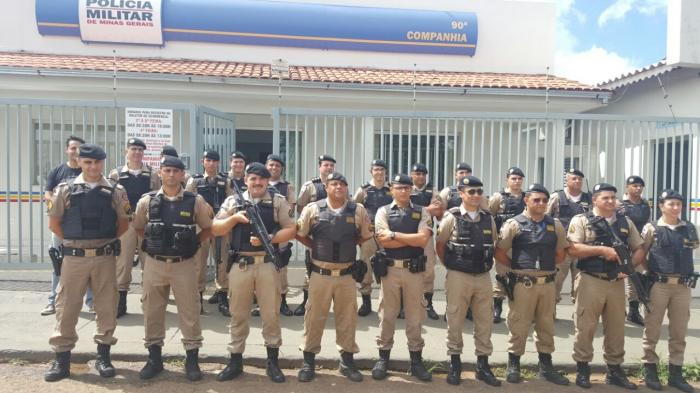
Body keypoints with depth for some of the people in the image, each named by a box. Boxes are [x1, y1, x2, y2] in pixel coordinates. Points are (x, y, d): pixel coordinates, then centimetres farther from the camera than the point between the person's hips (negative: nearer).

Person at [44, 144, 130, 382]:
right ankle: (62, 359, 18)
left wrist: (107, 241, 6)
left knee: (107, 308, 6)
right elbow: (54, 223, 7)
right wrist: (72, 242, 6)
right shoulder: (65, 190, 1)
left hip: (105, 257, 0)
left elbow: (123, 223, 9)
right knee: (66, 308, 6)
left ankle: (103, 356, 20)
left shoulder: (115, 192, 1)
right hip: (74, 257, 0)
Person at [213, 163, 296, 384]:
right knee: (238, 315, 10)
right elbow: (215, 230, 4)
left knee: (271, 314, 6)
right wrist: (235, 217, -11)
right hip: (239, 265, 1)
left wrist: (267, 239, -15)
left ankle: (273, 362, 19)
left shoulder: (278, 202, 4)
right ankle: (235, 361, 23)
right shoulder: (233, 201, 8)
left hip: (267, 264, -1)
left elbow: (291, 230, -2)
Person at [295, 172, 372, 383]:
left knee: (347, 318, 11)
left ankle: (347, 360, 26)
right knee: (314, 317, 8)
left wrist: (349, 245, 3)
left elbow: (366, 235, 11)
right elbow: (299, 234, 6)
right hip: (320, 274, -1)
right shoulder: (313, 209, -3)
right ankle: (308, 360, 23)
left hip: (347, 275, 1)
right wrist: (316, 247, 1)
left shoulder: (358, 210, 0)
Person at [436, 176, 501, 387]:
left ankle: (483, 365, 23)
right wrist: (452, 266, 6)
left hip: (483, 277, 4)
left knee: (485, 321, 9)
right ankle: (455, 364, 20)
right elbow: (439, 246, 2)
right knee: (455, 321, 5)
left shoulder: (488, 219, 7)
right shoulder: (451, 217, -5)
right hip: (458, 277, -4)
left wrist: (485, 264, 12)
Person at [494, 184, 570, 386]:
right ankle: (513, 365, 17)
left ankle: (546, 366, 27)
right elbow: (499, 253, -4)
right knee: (518, 325, 3)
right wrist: (517, 267, 1)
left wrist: (546, 266, 9)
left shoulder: (555, 225, 7)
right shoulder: (514, 224, -5)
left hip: (548, 283, 4)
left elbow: (560, 254, 16)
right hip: (523, 283, -4)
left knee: (546, 325, 13)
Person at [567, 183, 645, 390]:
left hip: (617, 283, 5)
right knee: (585, 327, 1)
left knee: (616, 328, 12)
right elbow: (573, 249, -12)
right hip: (590, 281, -5)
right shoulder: (581, 220, -2)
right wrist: (601, 249, -18)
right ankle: (582, 369, 13)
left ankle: (614, 370, 25)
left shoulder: (626, 222, 12)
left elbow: (639, 248, 12)